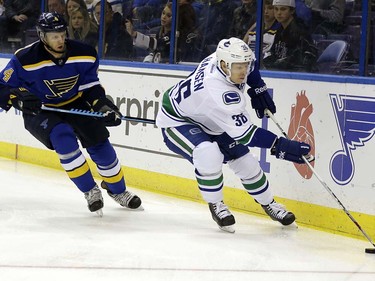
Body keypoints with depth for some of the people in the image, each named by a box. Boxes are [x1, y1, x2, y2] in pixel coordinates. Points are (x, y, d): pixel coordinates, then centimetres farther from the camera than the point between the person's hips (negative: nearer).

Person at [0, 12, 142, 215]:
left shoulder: (83, 54, -14)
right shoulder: (25, 59, -23)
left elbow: (90, 85, -3)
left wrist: (102, 105, -18)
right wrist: (19, 98, -35)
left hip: (75, 104, 3)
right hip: (39, 111, -3)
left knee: (99, 142, -5)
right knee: (64, 139, -30)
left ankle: (117, 190, 22)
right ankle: (90, 191, -13)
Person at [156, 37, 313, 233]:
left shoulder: (225, 58, -19)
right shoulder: (220, 93, -42)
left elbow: (247, 63, 9)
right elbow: (245, 134, -40)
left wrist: (258, 87, 2)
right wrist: (281, 146, -43)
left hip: (206, 120, 9)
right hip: (176, 121, -9)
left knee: (243, 158, 7)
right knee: (208, 154, -35)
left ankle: (268, 204, 28)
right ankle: (215, 205, -11)